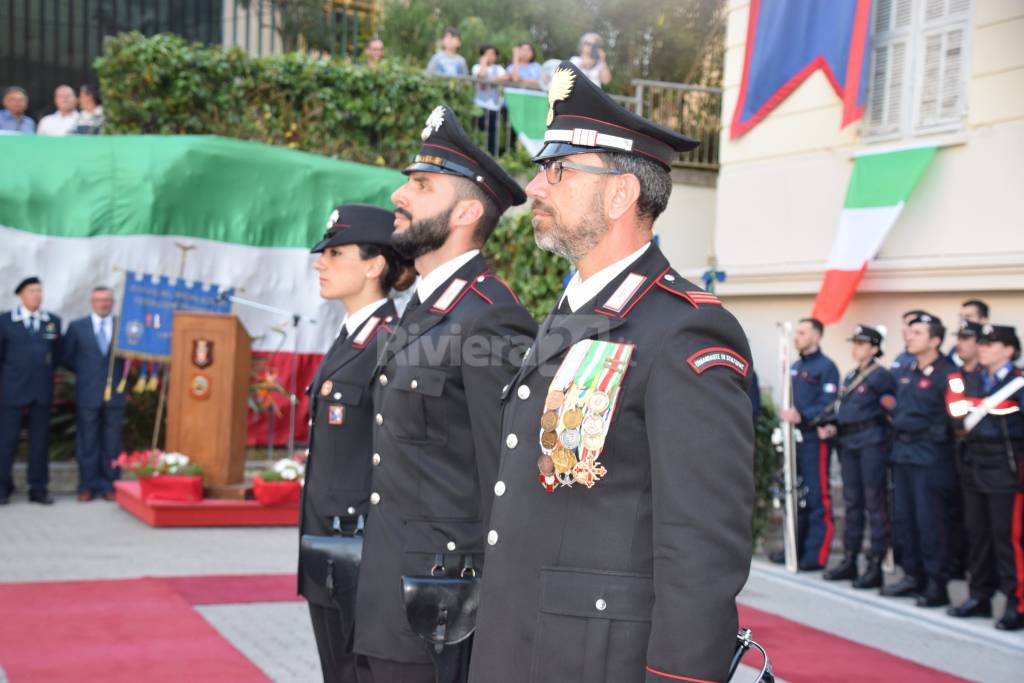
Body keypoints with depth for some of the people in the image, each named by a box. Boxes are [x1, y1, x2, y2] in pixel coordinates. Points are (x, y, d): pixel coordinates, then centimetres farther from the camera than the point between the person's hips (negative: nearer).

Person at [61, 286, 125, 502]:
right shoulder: (77, 327, 7)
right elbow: (65, 358, 10)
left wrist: (120, 373, -4)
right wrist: (84, 371, 6)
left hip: (114, 394, 0)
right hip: (87, 394, 0)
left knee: (112, 442, 4)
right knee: (87, 441, 2)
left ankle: (109, 486, 10)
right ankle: (87, 486, 8)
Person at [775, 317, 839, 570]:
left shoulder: (826, 366, -8)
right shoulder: (795, 367, 19)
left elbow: (828, 405, -16)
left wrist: (802, 416, -26)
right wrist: (786, 415, 8)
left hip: (815, 438, -9)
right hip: (795, 438, 9)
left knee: (817, 497, -5)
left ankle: (816, 555, -3)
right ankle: (796, 548, 22)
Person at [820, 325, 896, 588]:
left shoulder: (881, 376, -7)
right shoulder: (850, 377, 18)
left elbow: (894, 408, -13)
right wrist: (833, 428, 6)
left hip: (871, 441, -8)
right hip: (848, 442, 8)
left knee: (874, 502, -5)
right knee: (852, 502, 13)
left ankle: (875, 565, -2)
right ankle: (849, 561, 20)